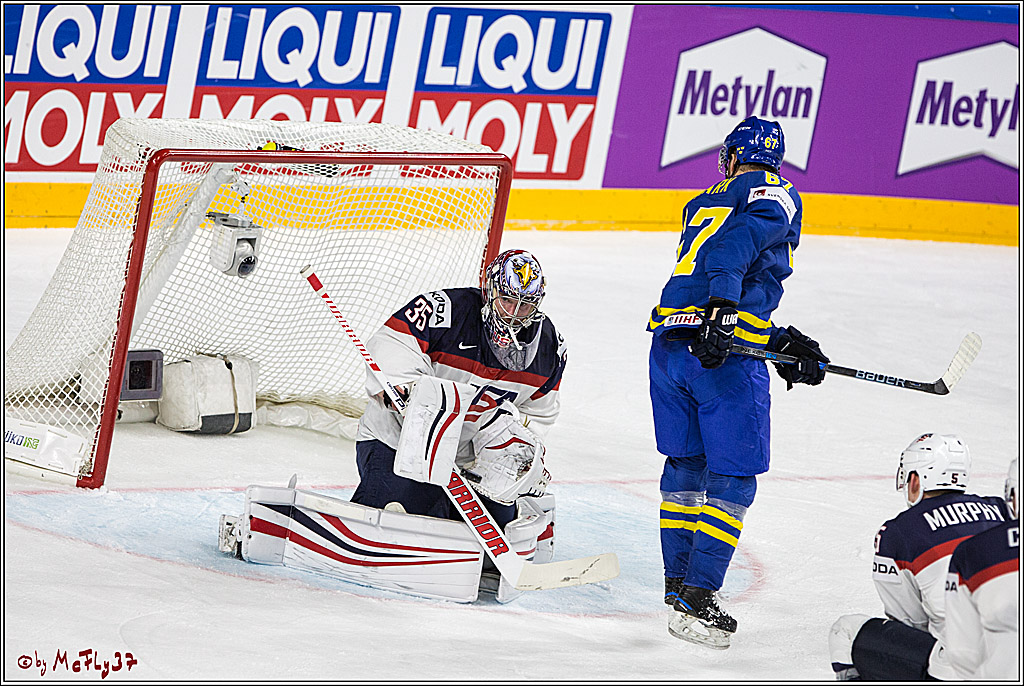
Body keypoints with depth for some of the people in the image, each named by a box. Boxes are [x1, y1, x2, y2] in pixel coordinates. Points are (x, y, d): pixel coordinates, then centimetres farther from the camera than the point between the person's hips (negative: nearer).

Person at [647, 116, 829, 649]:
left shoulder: (702, 204, 25)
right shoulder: (774, 196, 3)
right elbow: (736, 245, -19)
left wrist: (780, 342, 17)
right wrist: (721, 309, -29)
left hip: (668, 342, 7)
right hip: (724, 357, -7)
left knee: (685, 462, 23)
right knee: (733, 478, 0)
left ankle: (678, 580, 30)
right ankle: (696, 600, -7)